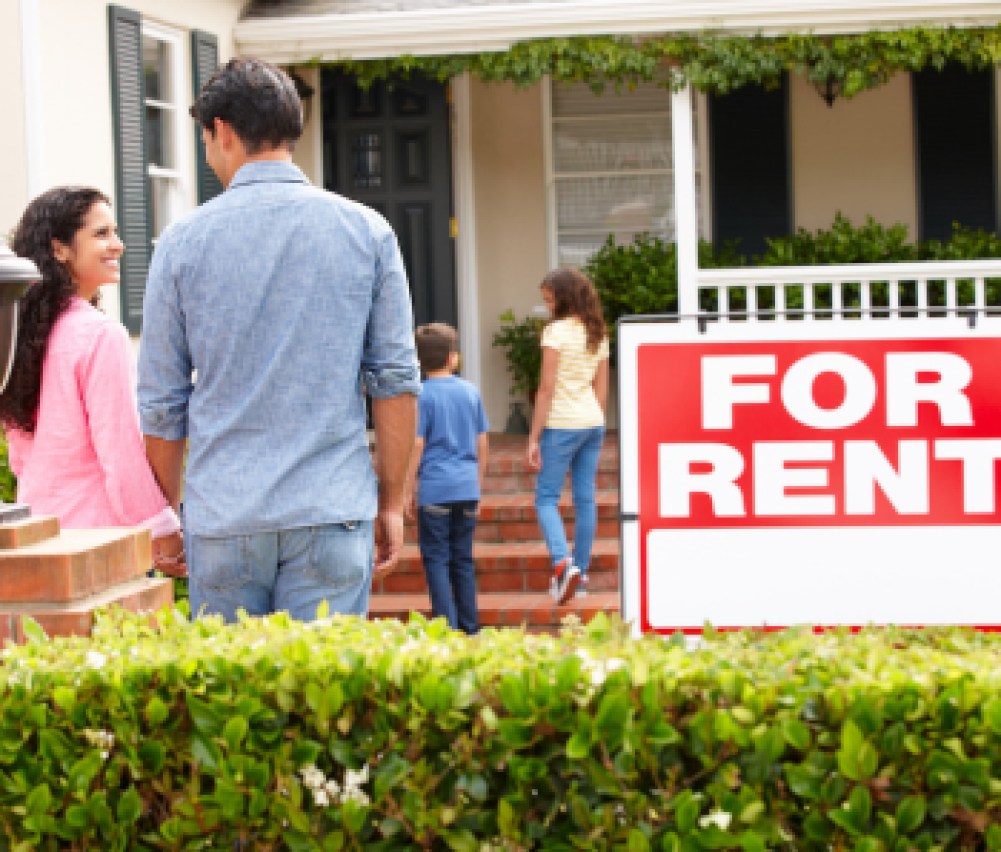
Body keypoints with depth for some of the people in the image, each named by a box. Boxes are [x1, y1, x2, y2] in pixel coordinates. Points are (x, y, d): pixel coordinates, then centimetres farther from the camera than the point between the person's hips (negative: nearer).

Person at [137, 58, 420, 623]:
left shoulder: (185, 241, 0)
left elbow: (163, 400, 4)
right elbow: (397, 379, 0)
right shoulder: (367, 231, 1)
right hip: (332, 512, 0)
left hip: (223, 517, 0)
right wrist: (392, 503, 8)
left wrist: (167, 512, 15)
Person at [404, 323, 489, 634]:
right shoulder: (471, 392, 7)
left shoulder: (423, 396, -7)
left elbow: (417, 445, -9)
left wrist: (410, 489, -1)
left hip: (435, 488, -5)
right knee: (463, 559, 11)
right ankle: (469, 626, 14)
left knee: (436, 559, 0)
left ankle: (447, 624, -6)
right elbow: (482, 443, 11)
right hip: (467, 487, 5)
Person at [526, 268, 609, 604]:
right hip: (593, 424, 7)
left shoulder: (556, 331, -11)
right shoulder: (598, 334, 10)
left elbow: (547, 389, -13)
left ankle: (563, 563, -21)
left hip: (561, 424, -7)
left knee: (546, 498, -1)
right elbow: (602, 388, 15)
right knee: (585, 499, 9)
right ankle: (580, 574, 13)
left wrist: (534, 437, -10)